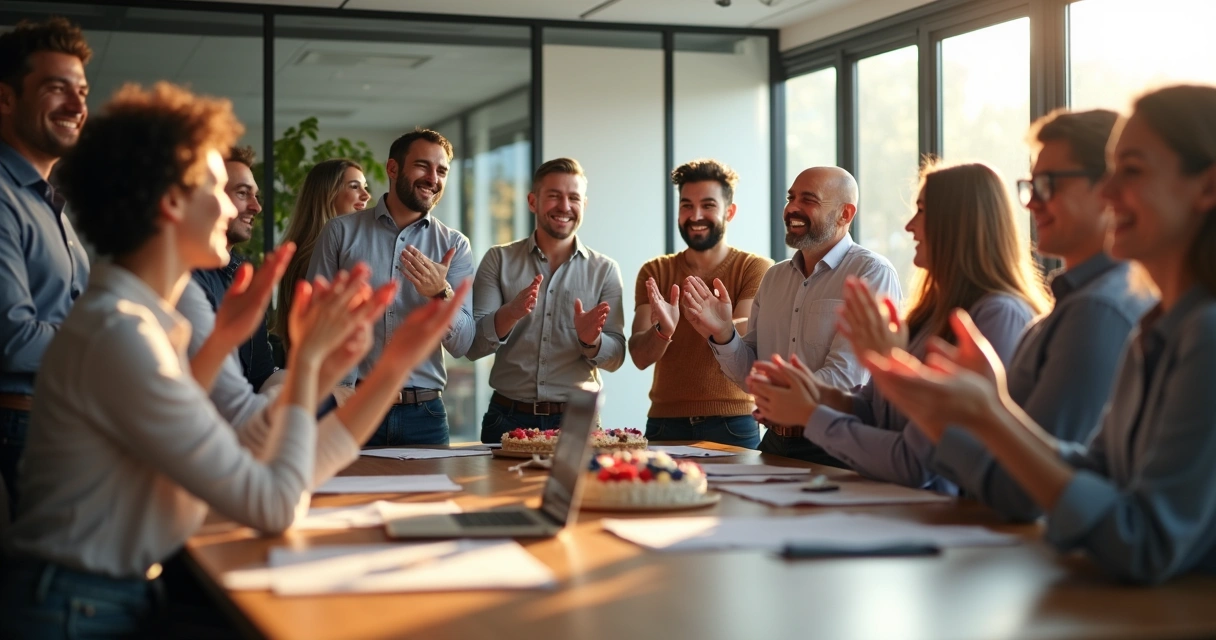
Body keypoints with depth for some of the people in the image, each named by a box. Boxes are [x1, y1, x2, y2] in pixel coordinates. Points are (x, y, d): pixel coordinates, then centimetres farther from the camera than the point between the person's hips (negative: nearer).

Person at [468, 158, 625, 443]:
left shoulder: (605, 270, 4)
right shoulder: (499, 260, 3)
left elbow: (615, 357, 2)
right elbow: (472, 347, -4)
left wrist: (590, 341, -21)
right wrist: (511, 313, -23)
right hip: (509, 419, 0)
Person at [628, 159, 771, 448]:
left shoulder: (756, 268, -3)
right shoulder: (655, 272, 5)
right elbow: (640, 358, -5)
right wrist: (661, 330, -27)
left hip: (732, 424, -2)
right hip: (665, 422, 2)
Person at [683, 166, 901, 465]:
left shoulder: (872, 273, -7)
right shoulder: (774, 277, 13)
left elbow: (844, 376, -14)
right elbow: (751, 374, 13)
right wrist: (723, 335, -4)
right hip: (775, 445, 6)